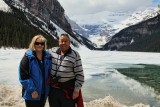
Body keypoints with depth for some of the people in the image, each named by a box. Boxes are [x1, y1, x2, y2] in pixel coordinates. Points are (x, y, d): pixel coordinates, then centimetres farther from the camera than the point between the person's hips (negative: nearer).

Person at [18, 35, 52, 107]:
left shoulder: (47, 57, 3)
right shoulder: (28, 57, -13)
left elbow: (50, 73, 14)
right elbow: (23, 76, -17)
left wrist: (49, 83, 1)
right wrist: (32, 90, -20)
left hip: (44, 92, 5)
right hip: (31, 94, -5)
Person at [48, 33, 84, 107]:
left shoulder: (75, 55, -6)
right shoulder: (52, 51, 4)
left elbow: (79, 74, -6)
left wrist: (77, 90, -9)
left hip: (68, 89, -4)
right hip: (53, 89, 4)